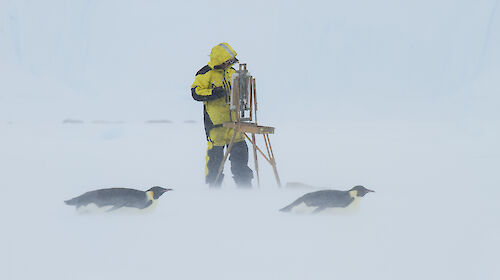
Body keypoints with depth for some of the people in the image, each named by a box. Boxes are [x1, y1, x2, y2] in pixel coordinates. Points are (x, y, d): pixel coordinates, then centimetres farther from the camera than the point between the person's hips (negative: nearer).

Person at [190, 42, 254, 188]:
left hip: (232, 118, 6)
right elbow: (196, 92, -11)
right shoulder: (206, 74, -7)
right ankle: (213, 185, 8)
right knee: (216, 152, -4)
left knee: (239, 149, 7)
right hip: (215, 120, -6)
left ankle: (244, 183, 17)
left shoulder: (231, 71, 14)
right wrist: (213, 93, -22)